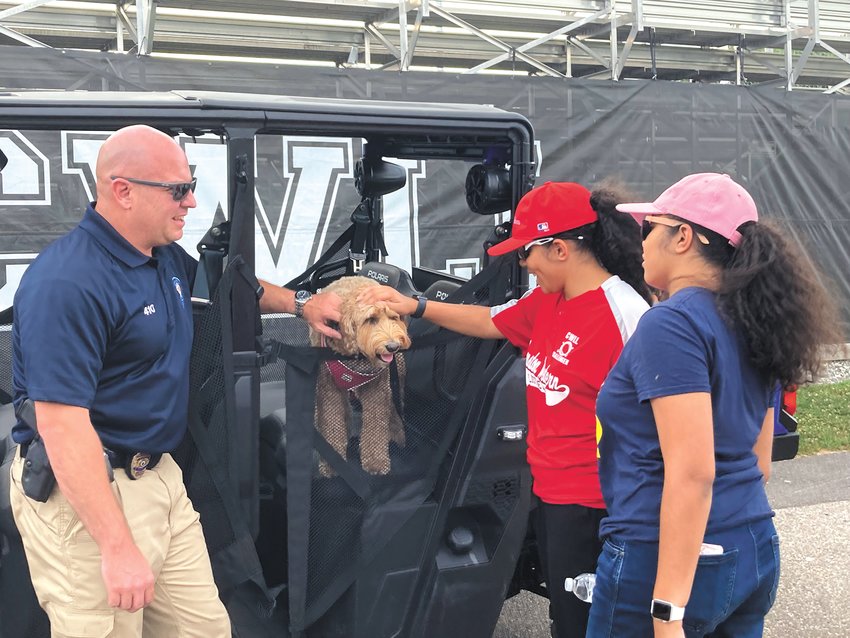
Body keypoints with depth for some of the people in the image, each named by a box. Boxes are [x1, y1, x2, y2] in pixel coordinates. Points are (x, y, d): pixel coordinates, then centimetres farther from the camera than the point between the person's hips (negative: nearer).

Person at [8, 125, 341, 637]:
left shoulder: (167, 258, 9)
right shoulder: (67, 283, -21)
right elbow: (62, 425, -26)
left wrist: (300, 304, 22)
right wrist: (117, 548, -27)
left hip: (158, 476, 9)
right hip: (84, 493, -9)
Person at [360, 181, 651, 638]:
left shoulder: (623, 313, -21)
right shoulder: (547, 301, 6)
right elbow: (492, 322, 22)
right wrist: (415, 306, 18)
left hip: (589, 504, -9)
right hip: (548, 493, 9)